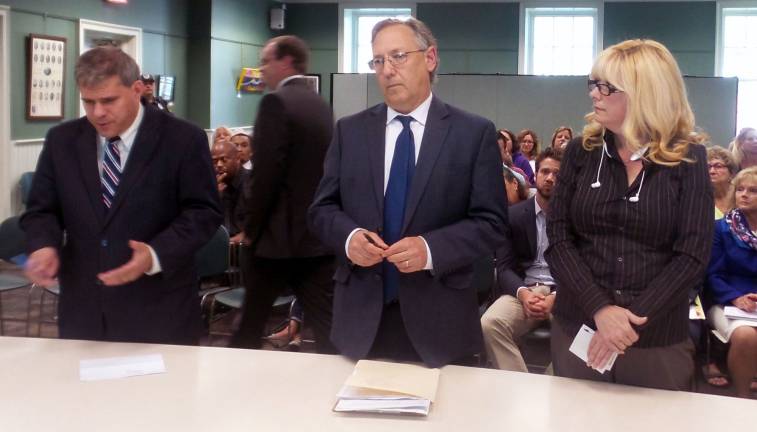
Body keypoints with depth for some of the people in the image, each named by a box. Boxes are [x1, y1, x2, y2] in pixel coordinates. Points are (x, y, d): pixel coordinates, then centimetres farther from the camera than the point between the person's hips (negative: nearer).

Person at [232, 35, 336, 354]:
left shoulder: (276, 102, -13)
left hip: (278, 235, -6)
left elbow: (266, 173, -19)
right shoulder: (321, 105, 12)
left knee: (250, 327, 13)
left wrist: (251, 229, -8)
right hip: (319, 232, 7)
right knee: (327, 326, 6)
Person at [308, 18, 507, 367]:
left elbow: (491, 223, -5)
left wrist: (432, 249, -21)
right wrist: (349, 237, -14)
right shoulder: (349, 130, 7)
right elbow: (322, 208, 8)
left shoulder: (475, 133, -2)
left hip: (439, 320, -2)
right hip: (360, 316, 2)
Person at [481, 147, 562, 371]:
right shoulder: (514, 214, 11)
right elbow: (505, 267, 4)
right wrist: (523, 293, -18)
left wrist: (557, 296, -19)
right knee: (490, 324, -29)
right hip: (524, 290, 1)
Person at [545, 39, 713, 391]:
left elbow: (693, 255, -9)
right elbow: (558, 239, -4)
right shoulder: (580, 153, 2)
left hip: (659, 340, -2)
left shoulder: (688, 160, -3)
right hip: (578, 329, 2)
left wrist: (633, 322, -18)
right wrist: (600, 309, -17)